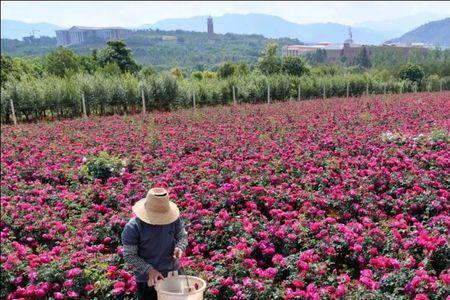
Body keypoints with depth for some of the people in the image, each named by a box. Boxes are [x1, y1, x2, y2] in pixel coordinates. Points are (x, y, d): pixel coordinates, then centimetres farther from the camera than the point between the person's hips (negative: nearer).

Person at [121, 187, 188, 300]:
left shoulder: (173, 219, -14)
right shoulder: (133, 227, -23)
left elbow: (182, 235, 3)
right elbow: (129, 256, -16)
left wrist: (179, 248, -19)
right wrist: (149, 270, -24)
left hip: (172, 273, 4)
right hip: (147, 278, -3)